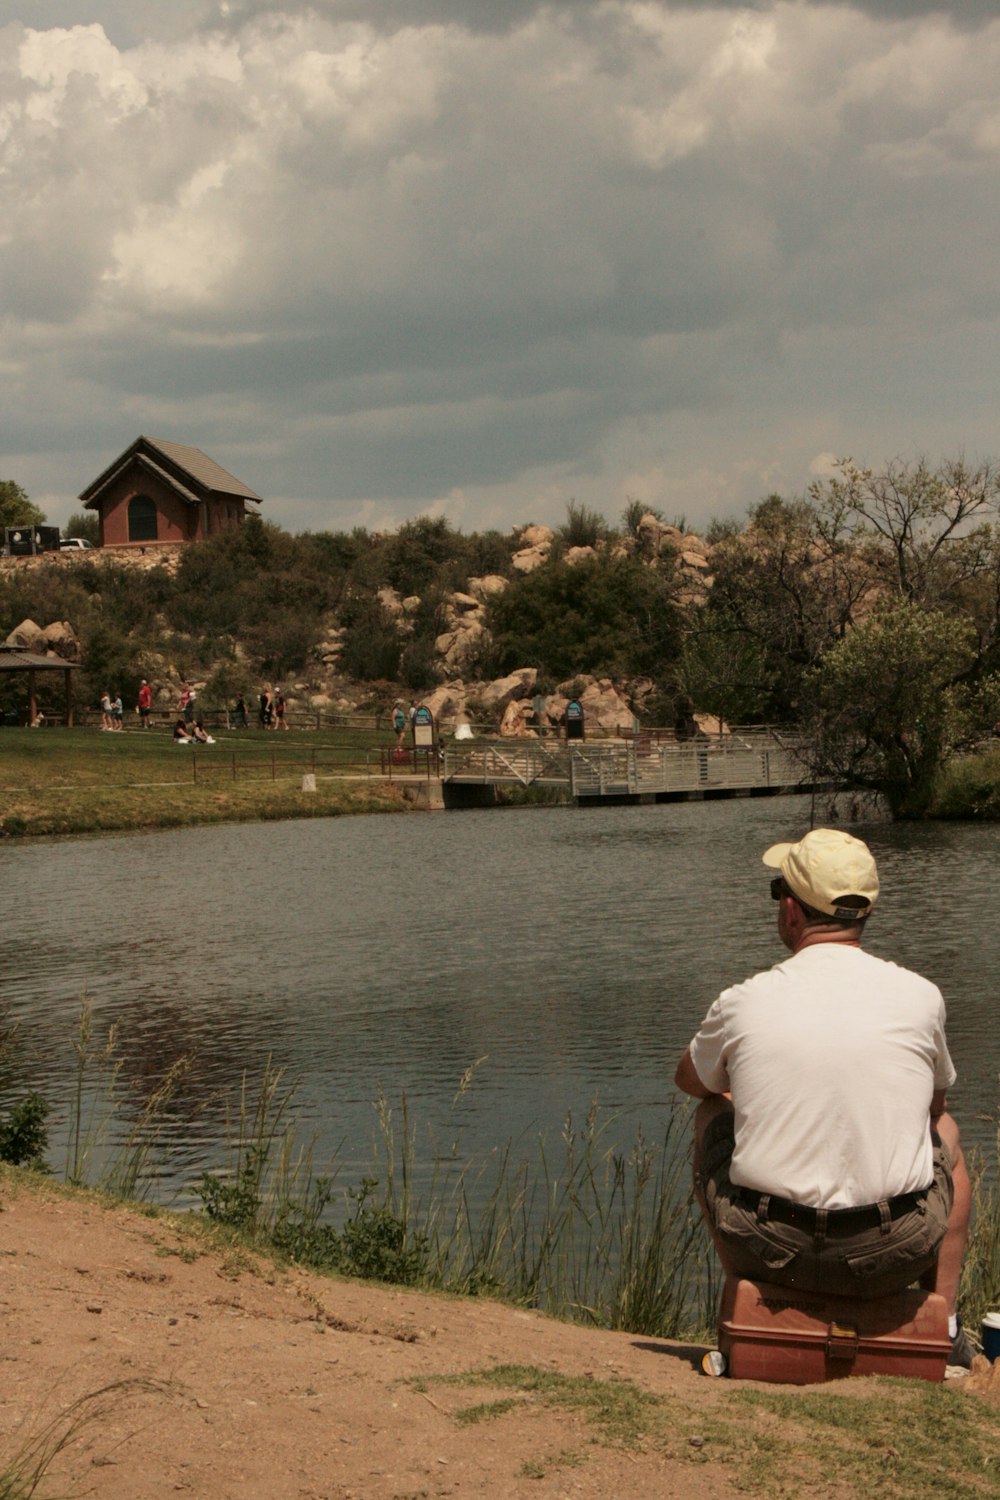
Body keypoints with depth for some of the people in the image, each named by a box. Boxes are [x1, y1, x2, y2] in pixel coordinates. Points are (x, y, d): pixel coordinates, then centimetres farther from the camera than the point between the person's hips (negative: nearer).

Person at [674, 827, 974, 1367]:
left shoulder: (742, 1003, -6)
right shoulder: (920, 997, -4)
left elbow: (690, 1080, 18)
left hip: (773, 1253, -1)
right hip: (896, 1256, 1)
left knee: (711, 1115, 28)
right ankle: (945, 1329, 33)